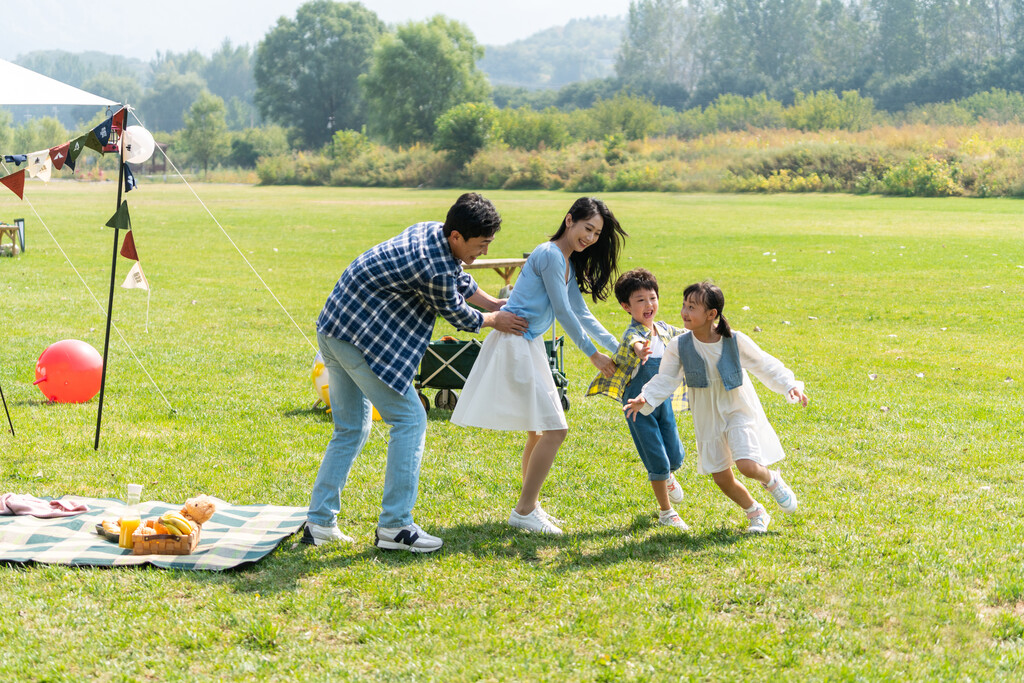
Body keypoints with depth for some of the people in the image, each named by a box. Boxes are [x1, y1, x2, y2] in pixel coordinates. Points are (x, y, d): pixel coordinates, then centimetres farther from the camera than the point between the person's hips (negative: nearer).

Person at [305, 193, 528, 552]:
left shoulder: (430, 231, 5)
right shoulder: (433, 267, -24)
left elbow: (458, 279, 26)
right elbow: (457, 315, -4)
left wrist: (495, 304, 34)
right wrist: (494, 320, 13)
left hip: (334, 330, 10)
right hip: (360, 337, -10)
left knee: (351, 429, 16)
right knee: (409, 420, -4)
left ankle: (319, 522, 18)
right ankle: (395, 526, -2)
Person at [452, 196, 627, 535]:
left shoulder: (569, 264, 15)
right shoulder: (551, 255, -15)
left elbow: (581, 314, 18)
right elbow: (563, 313, -15)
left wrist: (617, 348, 11)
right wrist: (593, 355, -9)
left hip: (529, 346, 10)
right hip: (514, 344, -10)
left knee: (539, 431, 17)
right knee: (554, 428, -10)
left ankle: (530, 506, 28)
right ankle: (524, 510, -3)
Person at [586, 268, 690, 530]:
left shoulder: (663, 329, 1)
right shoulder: (633, 334, -23)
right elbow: (634, 343, -49)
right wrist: (639, 350, -71)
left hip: (664, 401, 6)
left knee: (676, 456, 12)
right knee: (658, 461, -4)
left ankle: (667, 476, 49)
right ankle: (666, 512, 15)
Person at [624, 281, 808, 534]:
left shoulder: (735, 341, -16)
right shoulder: (679, 347, -12)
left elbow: (765, 366, -6)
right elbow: (665, 380, -8)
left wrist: (790, 385, -16)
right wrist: (645, 399, -25)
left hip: (739, 412, -3)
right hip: (708, 420, 3)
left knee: (747, 466, -20)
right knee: (722, 479, 5)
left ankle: (772, 480, 17)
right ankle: (755, 513, 33)